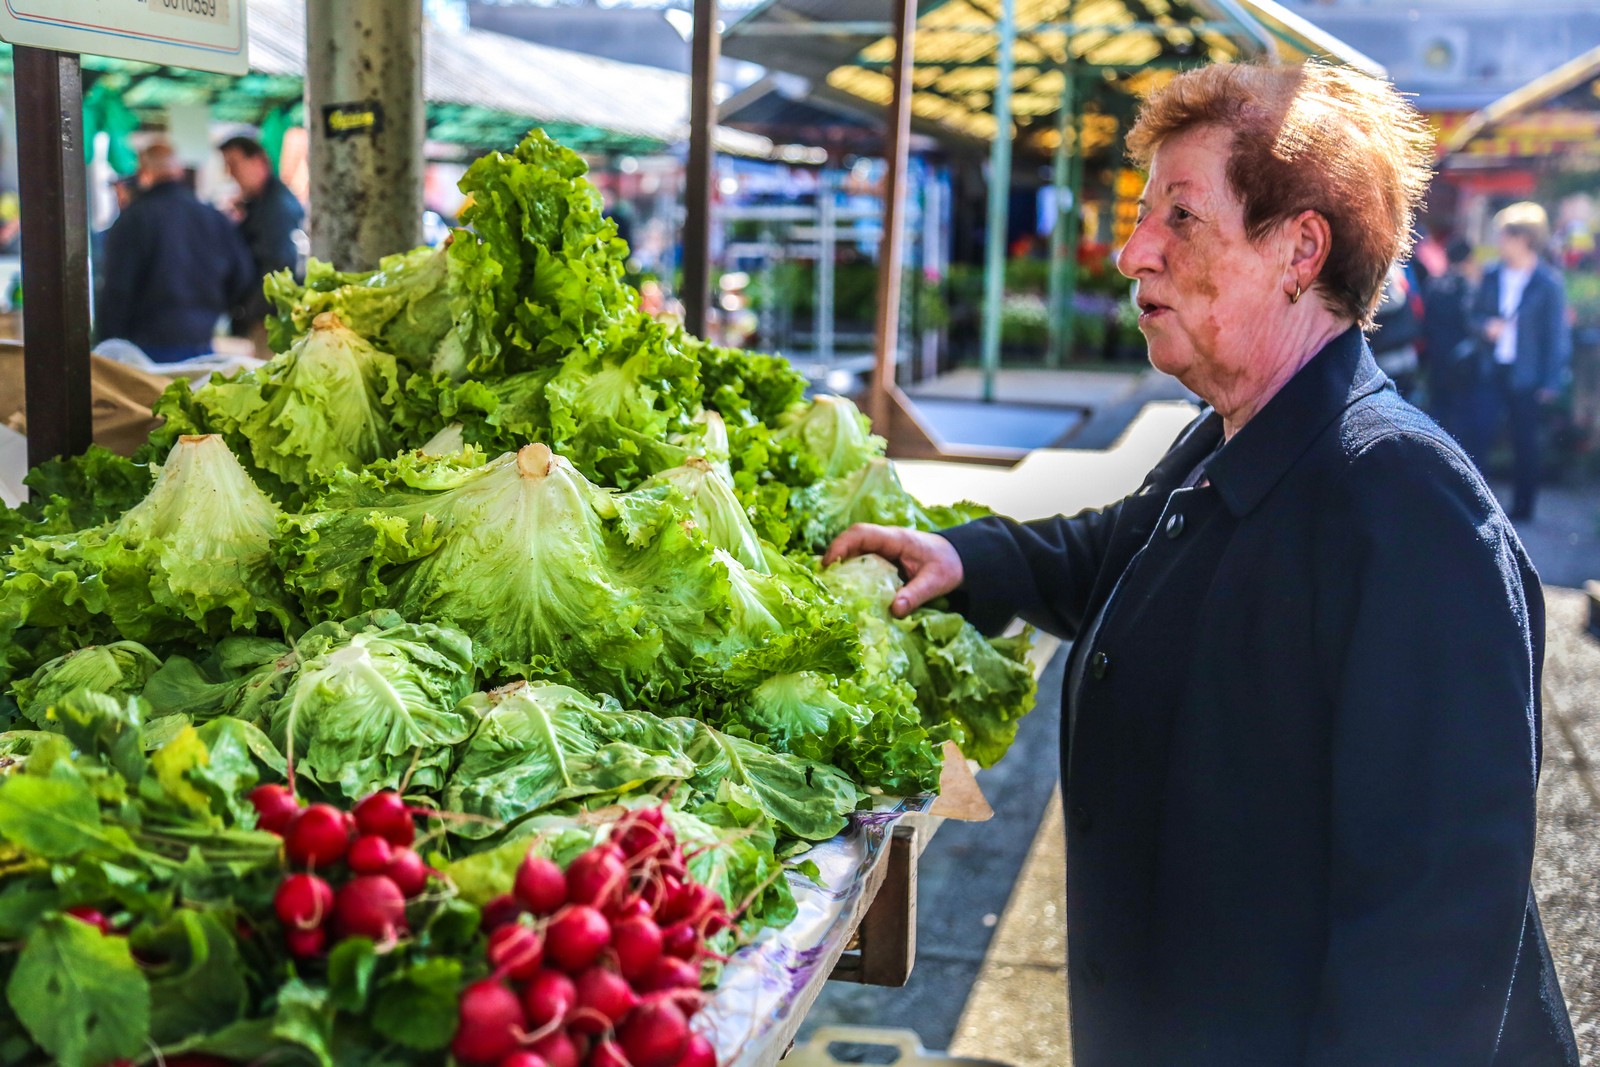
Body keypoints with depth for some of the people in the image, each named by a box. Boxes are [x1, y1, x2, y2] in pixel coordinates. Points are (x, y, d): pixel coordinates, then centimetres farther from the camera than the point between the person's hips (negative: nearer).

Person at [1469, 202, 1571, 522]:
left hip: (1527, 375, -3)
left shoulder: (1548, 283, -9)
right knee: (1480, 433, -8)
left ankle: (1522, 508, 20)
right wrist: (1486, 326, -9)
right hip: (1494, 371, 3)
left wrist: (1551, 382, -8)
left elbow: (1556, 334, -6)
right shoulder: (1492, 275, 4)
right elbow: (1476, 313, 15)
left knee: (1525, 441, 8)